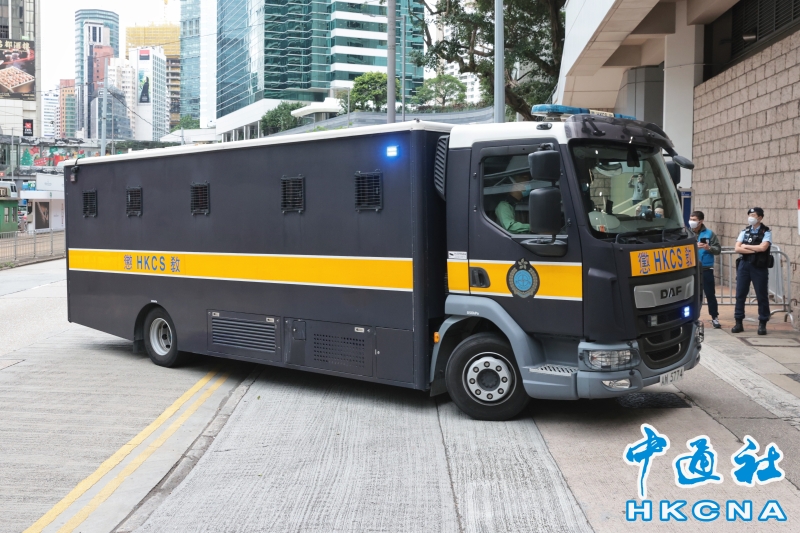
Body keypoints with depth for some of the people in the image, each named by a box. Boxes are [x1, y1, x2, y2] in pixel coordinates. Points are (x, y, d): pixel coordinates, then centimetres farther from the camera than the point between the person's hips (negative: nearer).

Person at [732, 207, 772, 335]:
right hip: (744, 265, 4)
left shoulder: (766, 232, -2)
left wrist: (746, 246, -8)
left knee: (762, 296, 2)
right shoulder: (744, 231, 10)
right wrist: (755, 250, -12)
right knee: (740, 294, 4)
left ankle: (762, 324, 11)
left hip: (759, 267, -4)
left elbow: (763, 247, -19)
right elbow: (737, 249, -2)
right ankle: (738, 322, 10)